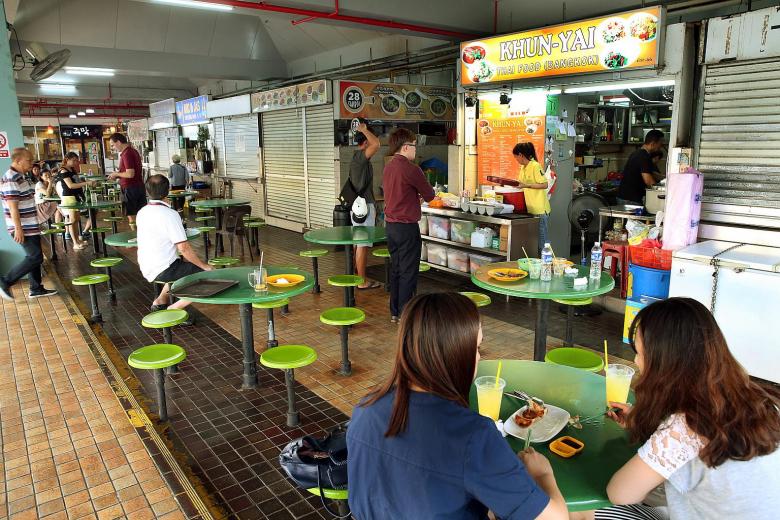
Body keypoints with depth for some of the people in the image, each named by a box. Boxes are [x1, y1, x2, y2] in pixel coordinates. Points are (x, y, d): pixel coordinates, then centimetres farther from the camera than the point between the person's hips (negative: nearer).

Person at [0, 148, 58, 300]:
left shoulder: (19, 177, 13)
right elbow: (12, 207, -22)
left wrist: (36, 223, 25)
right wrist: (18, 229, -24)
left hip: (31, 226, 10)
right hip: (23, 228, -10)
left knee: (34, 256, 13)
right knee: (35, 257, -9)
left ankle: (36, 289, 21)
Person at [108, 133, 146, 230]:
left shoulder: (126, 154, -16)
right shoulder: (134, 151, 13)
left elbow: (130, 174, -23)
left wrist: (117, 174, -7)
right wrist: (117, 175, 15)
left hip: (130, 188, -9)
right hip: (140, 186, 9)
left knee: (131, 215, -3)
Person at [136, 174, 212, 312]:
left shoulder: (142, 212, 6)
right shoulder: (170, 214, -19)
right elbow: (184, 248, -22)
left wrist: (184, 258, 17)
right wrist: (205, 266, -10)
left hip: (147, 270, 9)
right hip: (163, 271, -9)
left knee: (185, 263, 33)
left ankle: (160, 301, 25)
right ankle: (173, 309, -7)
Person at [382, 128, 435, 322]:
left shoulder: (388, 167, 9)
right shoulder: (411, 169, -17)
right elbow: (429, 195, -8)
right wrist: (420, 193, 13)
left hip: (390, 225, 8)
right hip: (407, 227, -8)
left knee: (395, 269, 15)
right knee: (408, 272, 1)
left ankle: (395, 312, 23)